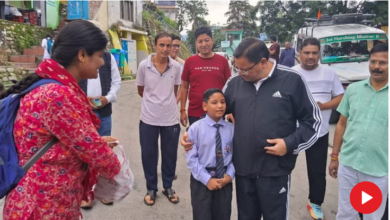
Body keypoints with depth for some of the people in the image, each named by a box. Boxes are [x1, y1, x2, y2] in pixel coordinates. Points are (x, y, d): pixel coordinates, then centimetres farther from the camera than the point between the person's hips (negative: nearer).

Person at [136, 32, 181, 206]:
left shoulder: (176, 67, -5)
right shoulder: (144, 66, -8)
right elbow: (141, 91, 5)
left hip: (171, 118, 1)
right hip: (149, 119, -1)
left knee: (170, 154, 13)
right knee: (148, 155, 9)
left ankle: (168, 187, 33)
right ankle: (151, 188, 29)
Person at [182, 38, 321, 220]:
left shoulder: (291, 80, -7)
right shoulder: (234, 83, 2)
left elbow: (312, 119, 0)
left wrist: (291, 143, -12)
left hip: (275, 170, -3)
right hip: (243, 168, 4)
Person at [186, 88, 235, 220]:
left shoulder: (231, 129, -4)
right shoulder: (195, 128, -12)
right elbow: (191, 159, -12)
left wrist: (230, 175, -13)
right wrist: (207, 179, -14)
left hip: (224, 180, 3)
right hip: (201, 181, -2)